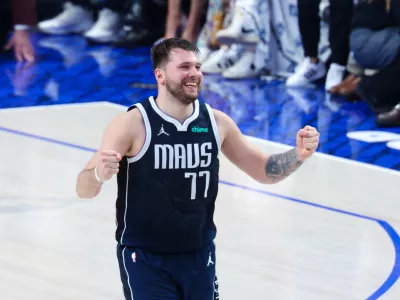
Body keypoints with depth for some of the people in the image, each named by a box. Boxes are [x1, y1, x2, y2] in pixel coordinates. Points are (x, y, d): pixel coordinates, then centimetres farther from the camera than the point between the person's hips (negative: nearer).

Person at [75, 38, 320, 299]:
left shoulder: (216, 122, -2)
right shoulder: (132, 124, -15)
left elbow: (264, 171, 10)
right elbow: (84, 190, -16)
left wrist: (298, 155, -10)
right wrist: (100, 175, -39)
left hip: (199, 256, 5)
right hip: (144, 259, -5)